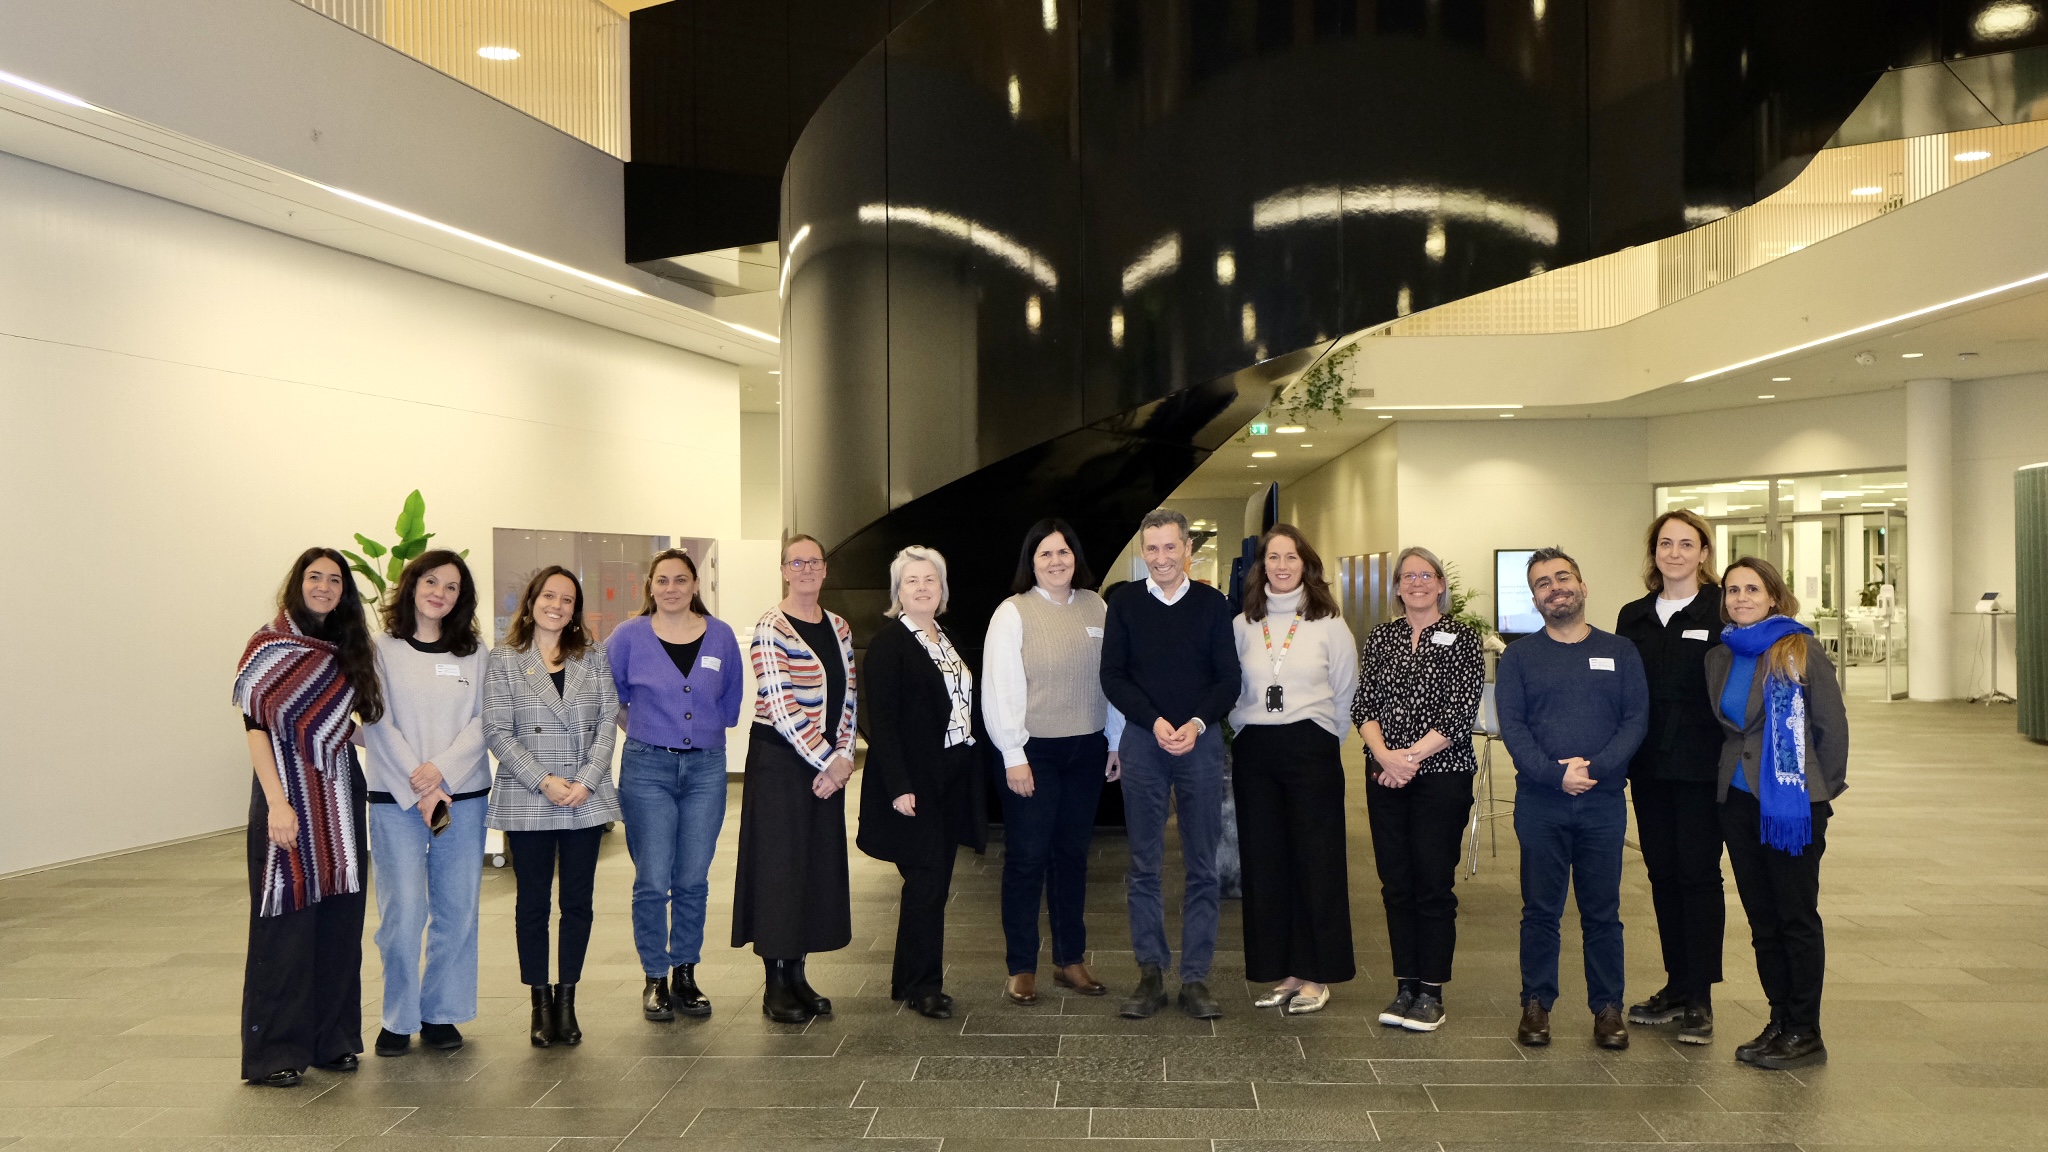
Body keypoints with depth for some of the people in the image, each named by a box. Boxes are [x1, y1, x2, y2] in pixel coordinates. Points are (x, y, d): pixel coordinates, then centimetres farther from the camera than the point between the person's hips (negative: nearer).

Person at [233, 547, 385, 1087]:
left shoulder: (349, 650, 11)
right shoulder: (270, 645, -4)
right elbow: (256, 725, -10)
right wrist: (278, 802, -18)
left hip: (340, 794, 5)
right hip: (288, 793, -5)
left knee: (339, 920, 8)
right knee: (286, 922, -2)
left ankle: (332, 1038, 18)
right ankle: (275, 1051, 6)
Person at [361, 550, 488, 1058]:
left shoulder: (474, 652, 8)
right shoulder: (381, 650, 2)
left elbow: (484, 720, 2)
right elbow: (379, 726, -4)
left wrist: (442, 768, -13)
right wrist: (419, 789, -11)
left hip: (464, 795, 2)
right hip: (396, 798, -2)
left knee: (457, 910, 5)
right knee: (403, 911, -5)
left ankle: (442, 1012, 18)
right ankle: (399, 1017, 10)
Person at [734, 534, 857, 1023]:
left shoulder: (838, 628, 10)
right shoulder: (771, 629, -11)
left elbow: (846, 698, 11)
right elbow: (783, 708, -16)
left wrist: (843, 755, -3)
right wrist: (826, 761, -15)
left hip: (827, 766, 7)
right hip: (780, 761, -6)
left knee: (819, 867, 10)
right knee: (779, 867, -1)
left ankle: (797, 975, 22)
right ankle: (776, 986, 10)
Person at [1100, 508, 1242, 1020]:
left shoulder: (1212, 603, 4)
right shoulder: (1125, 603, 4)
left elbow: (1229, 679, 3)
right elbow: (1112, 676, 2)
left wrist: (1196, 724, -13)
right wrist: (1154, 722, -11)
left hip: (1201, 741, 0)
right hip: (1142, 741, 0)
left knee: (1202, 867, 3)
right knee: (1144, 866, 4)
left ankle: (1195, 978, 10)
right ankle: (1150, 973, 13)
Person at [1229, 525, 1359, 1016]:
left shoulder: (1328, 624, 1)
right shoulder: (1242, 625, 8)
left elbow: (1347, 695, 4)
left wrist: (1325, 740, 1)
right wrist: (1246, 733, 5)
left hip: (1311, 749, -3)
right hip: (1254, 752, 3)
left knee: (1316, 860, -1)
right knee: (1264, 862, 5)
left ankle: (1317, 976, 9)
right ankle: (1283, 972, 16)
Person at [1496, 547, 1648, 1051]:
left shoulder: (1619, 652, 9)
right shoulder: (1519, 656, 6)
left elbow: (1636, 719, 0)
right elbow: (1511, 725, -3)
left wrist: (1594, 767, -15)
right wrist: (1554, 774, -17)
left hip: (1604, 802, 1)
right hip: (1539, 802, 0)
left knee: (1603, 911, 6)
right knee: (1540, 910, 5)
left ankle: (1607, 1008, 16)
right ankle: (1536, 1004, 15)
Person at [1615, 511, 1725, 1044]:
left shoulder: (1723, 612, -4)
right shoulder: (1633, 617, 10)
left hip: (1702, 766, -5)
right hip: (1649, 767, 5)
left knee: (1699, 873, 1)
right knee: (1663, 873, 10)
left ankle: (1700, 999, 9)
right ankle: (1677, 986, 22)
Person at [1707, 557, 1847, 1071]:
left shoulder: (1800, 650, -6)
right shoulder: (1719, 658, 10)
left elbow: (1832, 725, -5)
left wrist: (1821, 791, -2)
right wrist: (1724, 780, 11)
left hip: (1792, 803, -5)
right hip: (1737, 800, 6)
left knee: (1797, 916, 1)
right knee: (1761, 918, 11)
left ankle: (1805, 1033, 10)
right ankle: (1779, 1021, 22)